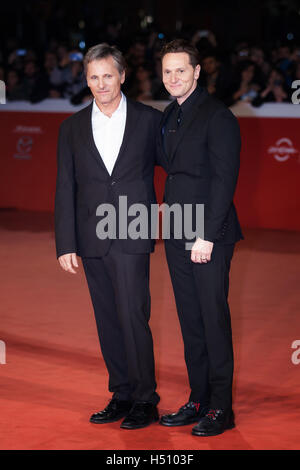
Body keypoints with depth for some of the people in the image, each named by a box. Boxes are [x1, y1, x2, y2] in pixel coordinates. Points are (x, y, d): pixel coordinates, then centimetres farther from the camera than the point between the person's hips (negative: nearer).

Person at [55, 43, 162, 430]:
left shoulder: (149, 120, 1)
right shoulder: (72, 128, 8)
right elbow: (65, 189, 7)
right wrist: (65, 245, 1)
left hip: (132, 237, -3)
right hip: (92, 239, 4)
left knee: (133, 318, -9)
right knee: (108, 322, 9)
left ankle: (145, 401, 2)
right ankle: (121, 395, 19)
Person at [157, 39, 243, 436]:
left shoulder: (217, 116, -10)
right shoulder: (169, 117, 14)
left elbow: (224, 179, -15)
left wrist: (207, 236, -18)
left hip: (209, 236, -7)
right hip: (177, 235, 8)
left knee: (214, 319, -2)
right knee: (190, 320, 11)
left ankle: (221, 408, 5)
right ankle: (199, 400, 20)